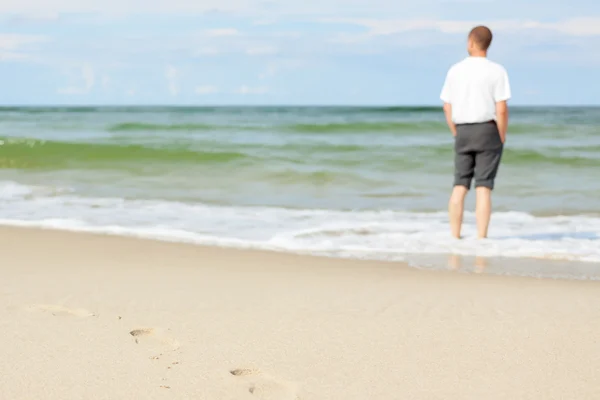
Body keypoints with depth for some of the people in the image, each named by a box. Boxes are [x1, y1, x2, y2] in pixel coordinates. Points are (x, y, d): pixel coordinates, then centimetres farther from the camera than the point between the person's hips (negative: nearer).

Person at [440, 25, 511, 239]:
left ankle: (455, 237, 10)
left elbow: (447, 108, 6)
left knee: (460, 186, 8)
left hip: (463, 132, 3)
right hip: (488, 130, -3)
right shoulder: (496, 71, -8)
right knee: (484, 188, -3)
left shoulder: (455, 70, 3)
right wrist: (502, 138, -2)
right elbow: (501, 110, -13)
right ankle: (481, 238, -4)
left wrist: (457, 135, 14)